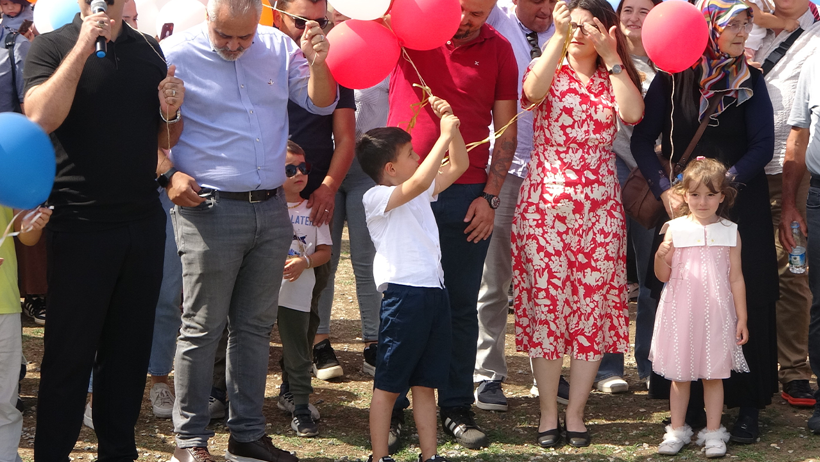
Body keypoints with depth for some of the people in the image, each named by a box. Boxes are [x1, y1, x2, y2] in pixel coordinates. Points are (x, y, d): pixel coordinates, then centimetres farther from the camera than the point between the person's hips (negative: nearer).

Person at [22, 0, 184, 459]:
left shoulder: (149, 50, 11)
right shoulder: (52, 47, -2)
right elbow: (40, 117, -20)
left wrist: (170, 111, -3)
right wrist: (83, 47, -19)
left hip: (144, 222, 5)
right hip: (80, 226, -4)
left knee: (130, 348, 10)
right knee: (69, 353, 1)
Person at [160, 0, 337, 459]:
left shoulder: (277, 46, 6)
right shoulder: (176, 54, -8)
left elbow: (321, 102, 10)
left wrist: (317, 63, -9)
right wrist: (169, 173, -18)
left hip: (271, 210, 5)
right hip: (210, 210, -5)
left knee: (256, 326, 12)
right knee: (203, 328, -1)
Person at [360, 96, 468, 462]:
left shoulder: (422, 194, 19)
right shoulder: (377, 198, -8)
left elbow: (458, 165, 23)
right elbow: (418, 183, -25)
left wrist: (450, 123, 10)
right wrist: (444, 136, -22)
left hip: (433, 292, 8)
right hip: (403, 294, -8)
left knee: (426, 383, 11)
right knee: (388, 384, -1)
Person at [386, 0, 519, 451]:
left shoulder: (498, 50, 3)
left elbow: (506, 131, 5)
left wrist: (489, 195, -2)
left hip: (466, 195, 1)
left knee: (461, 306, 6)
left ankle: (456, 409, 16)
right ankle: (391, 410, 12)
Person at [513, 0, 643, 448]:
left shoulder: (614, 78, 11)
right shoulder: (549, 69, 7)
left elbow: (633, 113, -11)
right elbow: (533, 90, -19)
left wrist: (611, 58, -8)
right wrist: (559, 36, -21)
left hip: (599, 205, 2)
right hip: (546, 202, -2)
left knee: (593, 304, 1)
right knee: (546, 302, -1)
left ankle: (576, 412, 10)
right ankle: (547, 413, 7)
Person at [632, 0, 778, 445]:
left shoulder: (750, 81, 1)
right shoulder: (673, 77, -1)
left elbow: (763, 146, -2)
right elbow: (643, 140, -1)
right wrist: (665, 190, -12)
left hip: (741, 205, 0)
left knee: (745, 302, -2)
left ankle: (748, 406, 6)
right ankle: (691, 405, 11)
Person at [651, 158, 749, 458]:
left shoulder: (730, 232, 1)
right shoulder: (676, 230, -2)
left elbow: (736, 279, 4)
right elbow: (663, 276, 1)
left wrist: (742, 318, 3)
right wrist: (661, 256, -20)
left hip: (716, 315, 0)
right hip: (680, 313, 0)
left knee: (714, 375, 5)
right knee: (679, 374, 8)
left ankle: (713, 432, 16)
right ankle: (677, 430, 20)